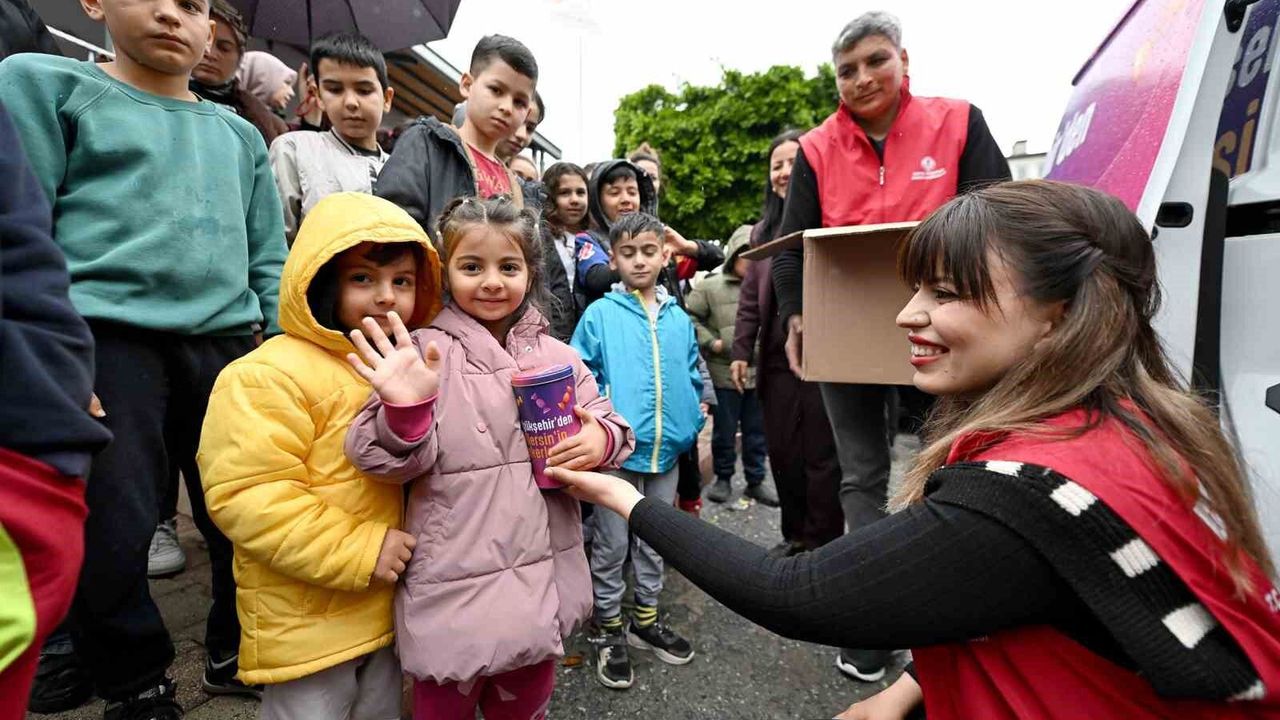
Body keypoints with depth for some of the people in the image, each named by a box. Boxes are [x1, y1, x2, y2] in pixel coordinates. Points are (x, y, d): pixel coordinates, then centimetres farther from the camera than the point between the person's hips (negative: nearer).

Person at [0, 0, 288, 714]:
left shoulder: (240, 135, 19)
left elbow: (269, 261, 16)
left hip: (228, 345, 4)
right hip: (108, 337, -3)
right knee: (110, 533, -3)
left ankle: (240, 654, 29)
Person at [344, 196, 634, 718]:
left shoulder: (556, 356, 3)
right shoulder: (423, 353, -9)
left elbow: (606, 421, 9)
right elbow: (398, 463, -13)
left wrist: (602, 440, -14)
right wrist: (405, 410, -33)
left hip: (543, 579, 4)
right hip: (455, 587, -3)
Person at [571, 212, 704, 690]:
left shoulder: (679, 319, 7)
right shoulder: (599, 316, -6)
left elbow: (693, 379, 14)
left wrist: (695, 424, 4)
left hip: (666, 450, 4)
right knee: (611, 546, 9)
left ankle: (646, 619, 37)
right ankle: (609, 631, 27)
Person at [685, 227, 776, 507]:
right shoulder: (710, 287, -3)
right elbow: (690, 318, -2)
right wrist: (711, 342, -8)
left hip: (760, 373, 2)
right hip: (725, 373, -2)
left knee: (756, 430, 14)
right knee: (725, 430, 10)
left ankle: (755, 481, 28)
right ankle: (723, 479, 28)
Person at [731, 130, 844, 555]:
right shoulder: (763, 230, 14)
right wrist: (741, 351, 10)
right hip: (776, 358, 5)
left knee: (821, 453, 5)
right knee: (782, 452, 11)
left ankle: (822, 542, 20)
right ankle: (795, 534, 28)